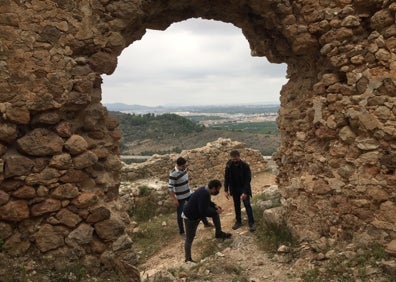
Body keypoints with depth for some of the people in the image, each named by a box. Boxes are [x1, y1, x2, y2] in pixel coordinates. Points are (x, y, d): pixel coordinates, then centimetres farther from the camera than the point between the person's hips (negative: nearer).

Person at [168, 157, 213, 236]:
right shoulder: (173, 174, -26)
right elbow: (170, 187, -22)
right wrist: (174, 199, -21)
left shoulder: (184, 169, -3)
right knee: (180, 214, 8)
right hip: (180, 197, -7)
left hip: (189, 194, 7)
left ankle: (206, 223, 30)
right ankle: (181, 231, 24)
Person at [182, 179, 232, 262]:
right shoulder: (204, 194, -33)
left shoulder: (205, 190, -4)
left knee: (215, 212, 9)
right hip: (190, 218, -9)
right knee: (189, 238, 4)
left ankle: (218, 233, 23)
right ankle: (188, 259, 19)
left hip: (196, 211, 9)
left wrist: (215, 205, 3)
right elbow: (203, 212, -32)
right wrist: (216, 212, -20)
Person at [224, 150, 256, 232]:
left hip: (244, 188, -3)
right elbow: (226, 178, -2)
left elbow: (248, 180, -19)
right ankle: (238, 221, 24)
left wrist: (245, 192, -24)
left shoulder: (245, 166, -20)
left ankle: (251, 223, -3)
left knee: (247, 204, -8)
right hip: (234, 188, 4)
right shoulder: (229, 166, -10)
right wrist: (226, 190, -6)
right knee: (236, 205, 12)